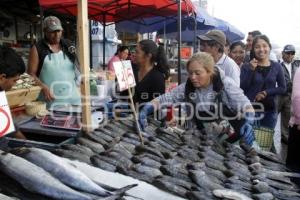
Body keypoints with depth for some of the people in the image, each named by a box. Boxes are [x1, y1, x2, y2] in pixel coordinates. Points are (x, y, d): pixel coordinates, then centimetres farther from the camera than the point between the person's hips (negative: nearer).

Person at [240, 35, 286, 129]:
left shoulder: (276, 66, 4)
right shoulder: (246, 66, -2)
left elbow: (282, 88, 5)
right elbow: (242, 88, -10)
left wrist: (266, 92, -10)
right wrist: (251, 70, -18)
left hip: (270, 110, 2)